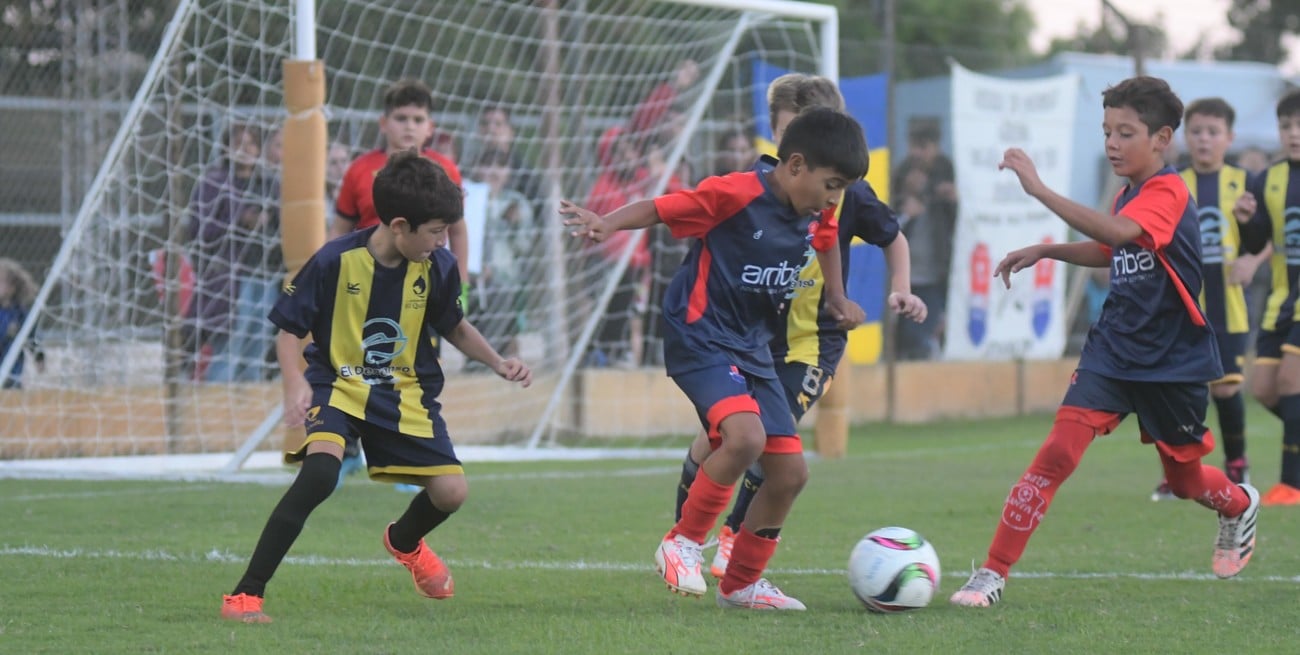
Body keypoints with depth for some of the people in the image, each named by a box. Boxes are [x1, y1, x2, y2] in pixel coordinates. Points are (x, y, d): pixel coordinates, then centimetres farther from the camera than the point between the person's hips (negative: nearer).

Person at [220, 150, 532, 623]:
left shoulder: (438, 268, -8)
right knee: (321, 469, -31)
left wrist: (498, 363, 0)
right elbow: (289, 329, -9)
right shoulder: (335, 261, -19)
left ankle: (404, 541, 34)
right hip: (338, 384, -4)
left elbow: (454, 328, 13)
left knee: (450, 490, -7)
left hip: (406, 393, 4)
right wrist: (294, 383, -25)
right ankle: (246, 595, -25)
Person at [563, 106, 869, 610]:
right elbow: (659, 208, -18)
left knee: (790, 471, 3)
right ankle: (682, 544, -11)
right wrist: (606, 224, -33)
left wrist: (835, 295, 31)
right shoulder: (735, 194, -18)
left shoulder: (811, 215, 5)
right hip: (700, 337, -8)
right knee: (746, 436, -31)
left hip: (752, 348, 8)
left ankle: (742, 583, 19)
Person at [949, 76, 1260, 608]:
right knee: (1058, 453, -14)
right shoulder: (1129, 196, 7)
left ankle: (1241, 508, 51)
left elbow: (1116, 233, -39)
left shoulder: (1167, 193, -18)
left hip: (1172, 361, -5)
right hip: (1113, 348, 5)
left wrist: (1039, 189, -44)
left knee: (1184, 477, 15)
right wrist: (1044, 251, 13)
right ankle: (993, 573, -16)